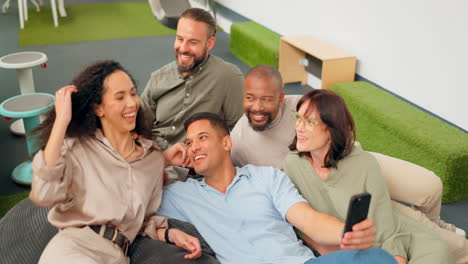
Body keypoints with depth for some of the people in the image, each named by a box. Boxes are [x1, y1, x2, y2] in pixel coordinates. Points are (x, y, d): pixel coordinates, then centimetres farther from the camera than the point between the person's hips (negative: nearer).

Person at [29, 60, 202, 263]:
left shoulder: (154, 157, 12)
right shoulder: (77, 147, 1)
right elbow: (43, 194, -18)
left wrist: (171, 234, -2)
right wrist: (62, 121, -16)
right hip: (73, 248, -3)